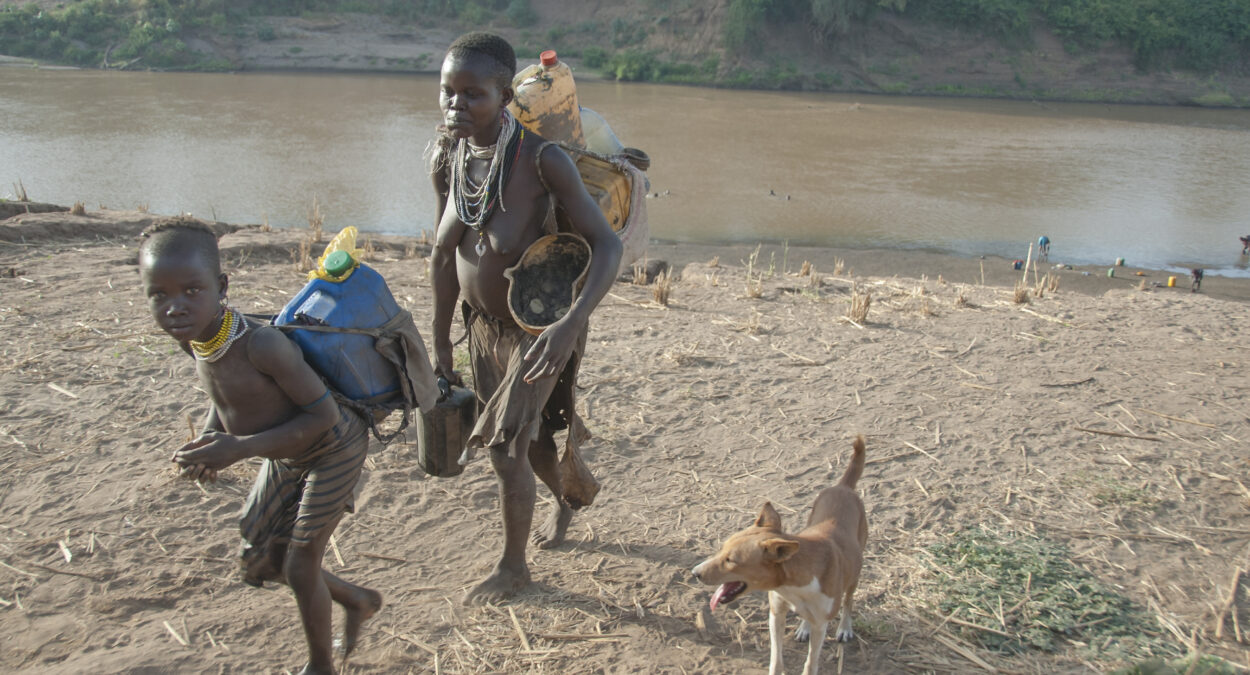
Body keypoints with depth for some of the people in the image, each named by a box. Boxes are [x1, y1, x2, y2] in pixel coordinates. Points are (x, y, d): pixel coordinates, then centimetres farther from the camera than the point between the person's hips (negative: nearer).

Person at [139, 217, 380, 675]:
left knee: (299, 568, 3)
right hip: (285, 456, 8)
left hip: (332, 452, -8)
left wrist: (243, 447, -32)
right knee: (260, 560, 17)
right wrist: (209, 440, -13)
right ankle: (358, 601, 40)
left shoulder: (263, 344, -37)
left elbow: (324, 414, -28)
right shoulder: (191, 335, -14)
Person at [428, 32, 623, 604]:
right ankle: (565, 499, 54)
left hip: (539, 328, -6)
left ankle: (512, 566, 22)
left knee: (504, 447, -4)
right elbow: (444, 255, 2)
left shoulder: (541, 159, -27)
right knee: (526, 439, 22)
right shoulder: (446, 159, -9)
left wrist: (569, 326, -42)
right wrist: (441, 344, 7)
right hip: (483, 325, 6)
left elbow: (607, 245, -29)